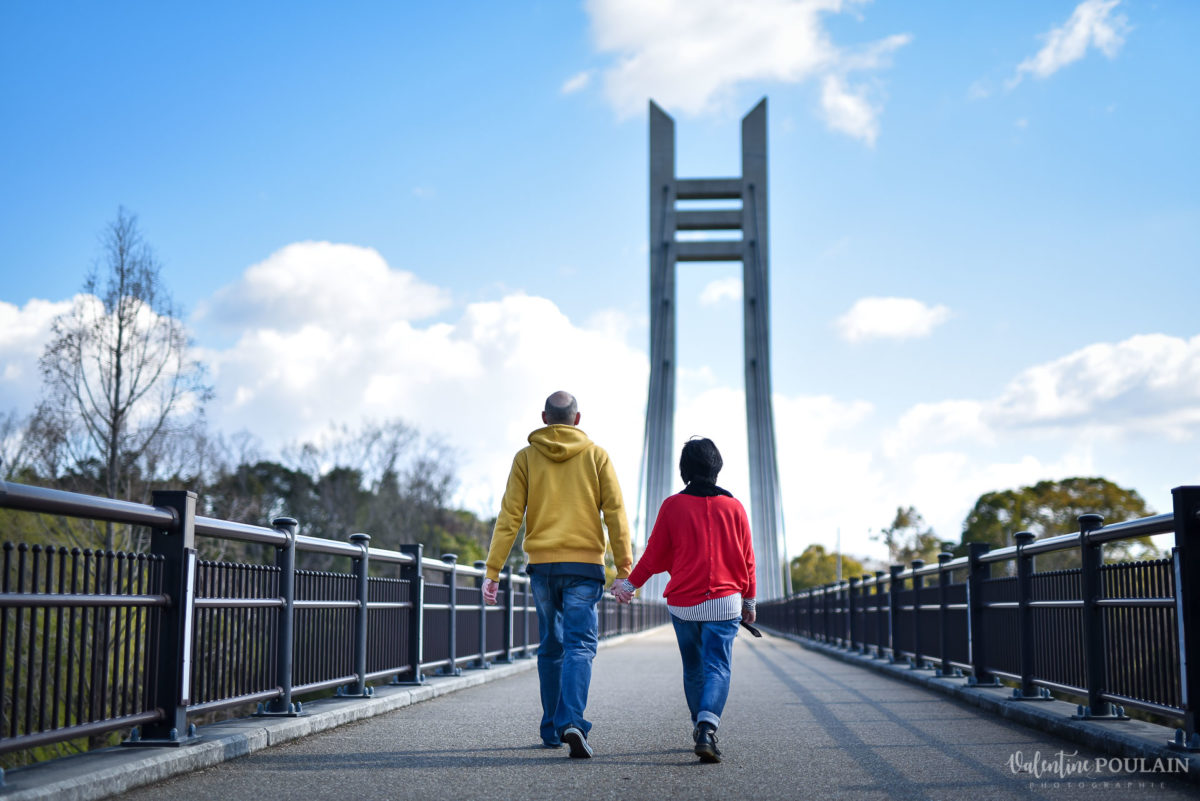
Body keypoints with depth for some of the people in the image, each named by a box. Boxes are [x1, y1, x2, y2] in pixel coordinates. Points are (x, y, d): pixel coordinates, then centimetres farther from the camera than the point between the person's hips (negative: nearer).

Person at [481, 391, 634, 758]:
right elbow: (615, 514, -1)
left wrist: (493, 571, 0)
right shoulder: (596, 455, 4)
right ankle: (572, 721, -25)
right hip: (584, 563, -2)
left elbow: (509, 517, 0)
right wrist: (624, 569, 0)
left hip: (542, 564, 2)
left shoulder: (526, 457, 6)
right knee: (579, 646, -5)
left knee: (551, 648, 15)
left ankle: (552, 729, 20)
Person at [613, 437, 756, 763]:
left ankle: (699, 727, 27)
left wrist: (630, 584, 18)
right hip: (724, 602, -1)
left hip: (682, 604, 1)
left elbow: (655, 555, 3)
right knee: (717, 667, -6)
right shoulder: (733, 507, 3)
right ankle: (707, 729, -26)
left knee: (693, 668, 17)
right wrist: (749, 601, 18)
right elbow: (747, 559, 7)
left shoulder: (673, 506, -1)